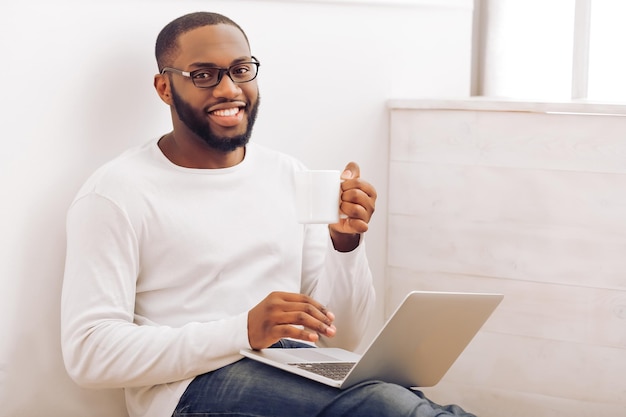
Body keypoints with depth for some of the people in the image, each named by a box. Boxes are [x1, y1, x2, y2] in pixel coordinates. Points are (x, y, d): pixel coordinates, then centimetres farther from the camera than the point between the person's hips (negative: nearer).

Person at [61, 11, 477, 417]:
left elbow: (342, 336, 12)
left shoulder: (292, 176, 12)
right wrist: (243, 330, -22)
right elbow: (89, 351, -13)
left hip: (295, 375, 6)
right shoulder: (117, 192, -5)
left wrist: (345, 242, -8)